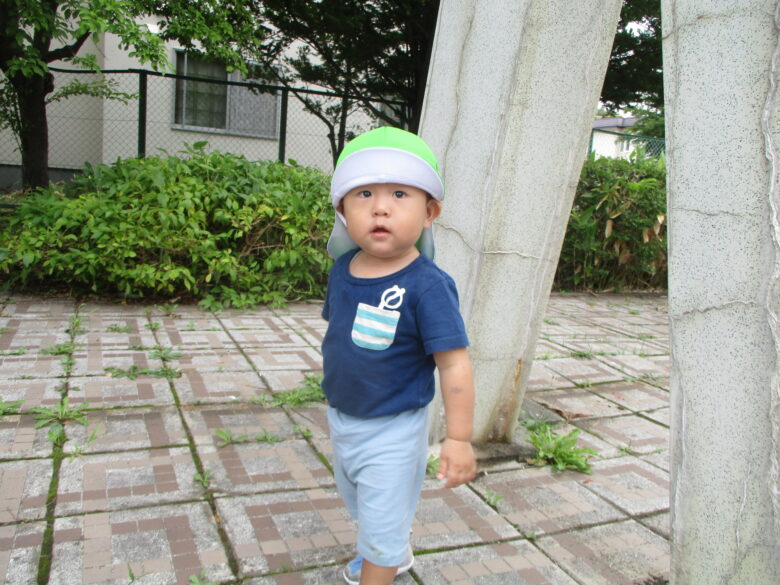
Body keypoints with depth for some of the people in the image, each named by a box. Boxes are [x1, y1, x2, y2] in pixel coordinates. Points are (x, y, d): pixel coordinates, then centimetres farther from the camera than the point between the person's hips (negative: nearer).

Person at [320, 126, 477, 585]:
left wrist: (459, 439, -23)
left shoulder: (427, 285, -27)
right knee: (361, 502, 31)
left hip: (393, 431, -8)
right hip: (342, 418, 8)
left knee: (381, 525, 9)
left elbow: (454, 363, -25)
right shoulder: (344, 269, -7)